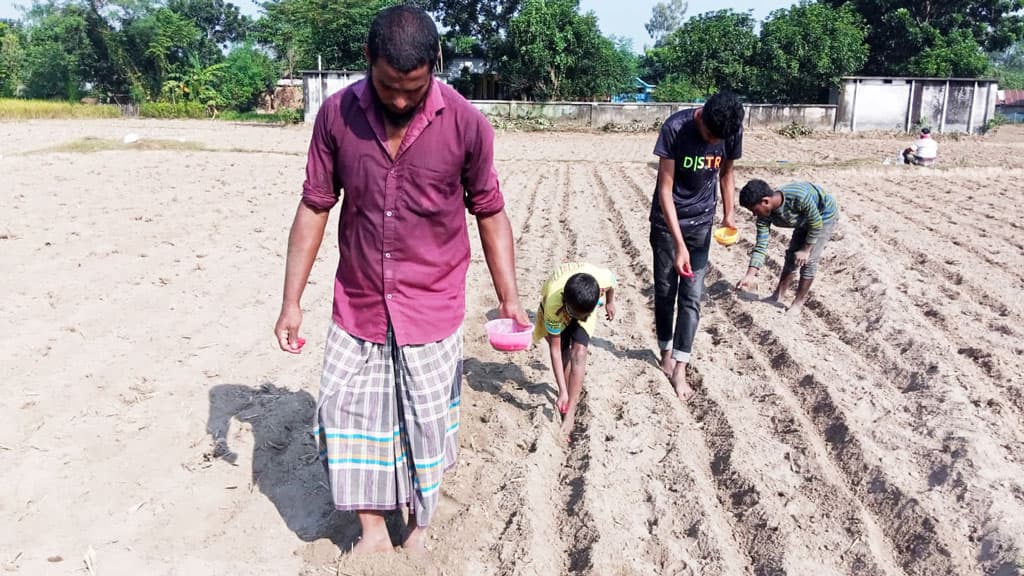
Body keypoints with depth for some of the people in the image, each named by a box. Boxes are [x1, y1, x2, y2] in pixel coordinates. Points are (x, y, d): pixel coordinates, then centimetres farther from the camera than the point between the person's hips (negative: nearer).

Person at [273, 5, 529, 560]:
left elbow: (490, 214, -1)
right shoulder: (336, 114, -7)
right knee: (344, 413, 7)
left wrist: (509, 298, -2)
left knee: (426, 421, 9)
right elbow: (314, 207, 0)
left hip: (431, 309, -2)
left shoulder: (466, 124, -12)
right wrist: (291, 301, 0)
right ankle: (372, 531, 28)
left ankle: (419, 526, 35)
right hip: (357, 306, 2)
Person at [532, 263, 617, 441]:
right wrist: (562, 391, -33)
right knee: (564, 353, -11)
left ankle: (570, 416, -16)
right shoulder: (553, 305, -43)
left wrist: (610, 303, 8)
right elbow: (555, 350, -33)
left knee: (579, 352, -16)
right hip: (558, 313, 0)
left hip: (585, 305, 0)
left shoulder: (603, 279, -41)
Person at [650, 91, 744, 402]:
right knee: (664, 291, 7)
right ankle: (667, 353, 24)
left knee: (691, 296, -1)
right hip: (667, 221, -2)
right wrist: (679, 244, -26)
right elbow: (665, 189, -23)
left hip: (701, 221, 2)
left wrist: (728, 215, 7)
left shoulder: (732, 131, -13)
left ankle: (679, 367, 3)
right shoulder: (675, 128, -25)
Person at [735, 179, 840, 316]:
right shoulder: (765, 215, -24)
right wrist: (749, 276, -29)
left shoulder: (799, 197, -43)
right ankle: (778, 296, 21)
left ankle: (799, 303, 3)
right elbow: (761, 246, -22)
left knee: (809, 259, -9)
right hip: (805, 218, 6)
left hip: (824, 215, -6)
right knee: (792, 255, 8)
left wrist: (805, 250, -20)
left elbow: (816, 224, -27)